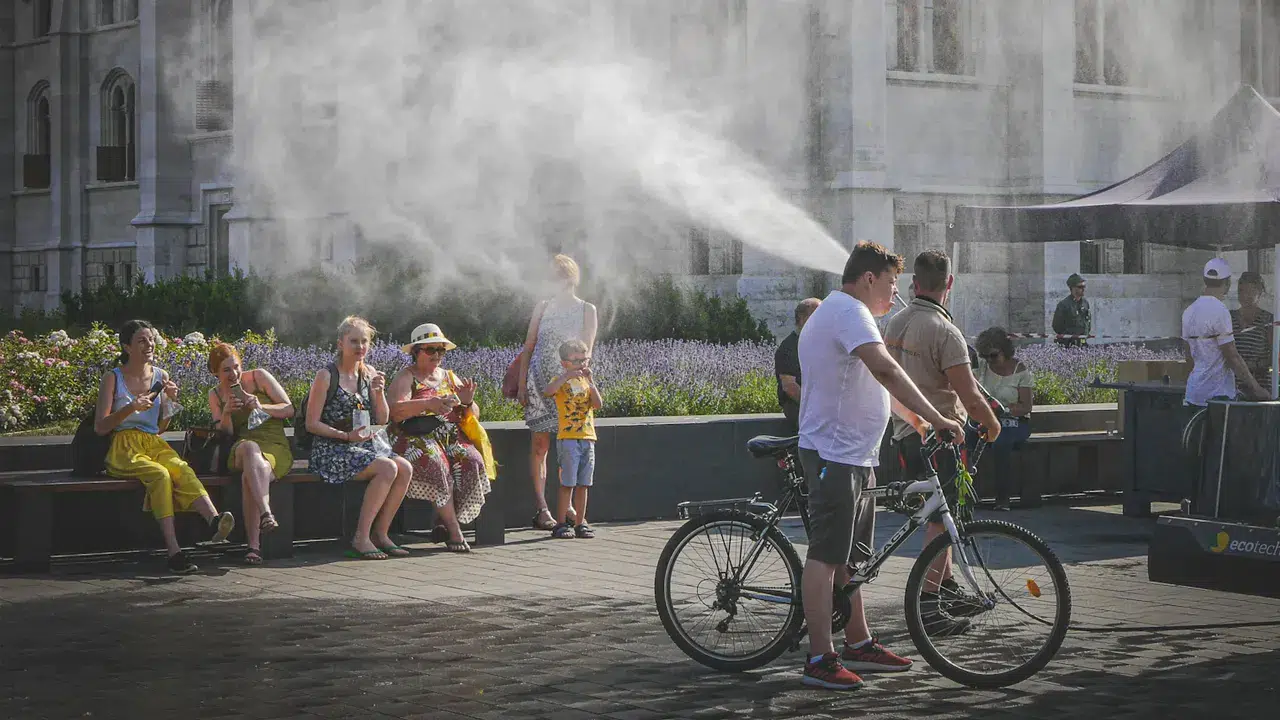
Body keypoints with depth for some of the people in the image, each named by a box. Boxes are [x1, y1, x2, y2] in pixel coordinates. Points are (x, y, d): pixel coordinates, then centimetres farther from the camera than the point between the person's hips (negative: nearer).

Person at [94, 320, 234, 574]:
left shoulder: (161, 376, 16)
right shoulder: (113, 378, 4)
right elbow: (99, 427, -2)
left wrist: (170, 402, 1)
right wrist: (131, 408, -14)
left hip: (155, 445, 4)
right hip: (124, 448, -4)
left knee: (182, 470, -31)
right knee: (160, 475, -35)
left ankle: (215, 521, -58)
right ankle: (174, 552, -45)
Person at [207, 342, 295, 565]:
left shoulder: (258, 377, 9)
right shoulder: (215, 395, 17)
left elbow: (289, 409, 6)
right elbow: (224, 434, 9)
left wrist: (262, 407, -11)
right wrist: (226, 412, -11)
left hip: (275, 447, -1)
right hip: (240, 450, 1)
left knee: (249, 477, -37)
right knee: (249, 447, -40)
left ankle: (254, 544, -44)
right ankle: (265, 513, -53)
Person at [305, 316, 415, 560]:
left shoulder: (369, 374, 11)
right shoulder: (326, 376, -8)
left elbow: (382, 420, 11)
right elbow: (312, 424, -10)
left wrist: (379, 393, -7)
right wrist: (346, 436, -20)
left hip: (367, 444, 7)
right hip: (332, 449, -7)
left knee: (405, 468, -19)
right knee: (387, 468, -28)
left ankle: (380, 534, -10)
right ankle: (361, 538, -22)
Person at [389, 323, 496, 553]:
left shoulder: (450, 377, 22)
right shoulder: (406, 377, 6)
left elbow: (474, 416, 21)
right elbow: (396, 411, -14)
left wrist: (468, 402, -3)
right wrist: (428, 404, -28)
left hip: (453, 438, 5)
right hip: (418, 440, -4)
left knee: (473, 462, -28)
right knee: (436, 464, -37)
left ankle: (446, 521, -19)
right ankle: (454, 530, -33)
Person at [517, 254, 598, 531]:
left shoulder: (587, 309, 8)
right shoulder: (543, 307, 13)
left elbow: (586, 350, 1)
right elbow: (528, 347, 11)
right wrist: (522, 384, 2)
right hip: (539, 379, 1)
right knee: (540, 443, -3)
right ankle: (541, 509, -4)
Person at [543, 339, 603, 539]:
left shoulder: (586, 382, 14)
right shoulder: (561, 381, -1)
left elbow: (598, 404, -2)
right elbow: (548, 391, -24)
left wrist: (590, 381, -9)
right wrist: (567, 376, -27)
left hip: (588, 438, 5)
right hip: (568, 438, -5)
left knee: (583, 484, 7)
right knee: (568, 483, -6)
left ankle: (581, 523, 13)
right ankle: (561, 523, -2)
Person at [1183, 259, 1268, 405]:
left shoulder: (1189, 311, 10)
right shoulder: (1219, 311, -15)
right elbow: (1232, 356, -15)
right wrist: (1255, 387, -7)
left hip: (1194, 391, 8)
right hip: (1217, 392, -8)